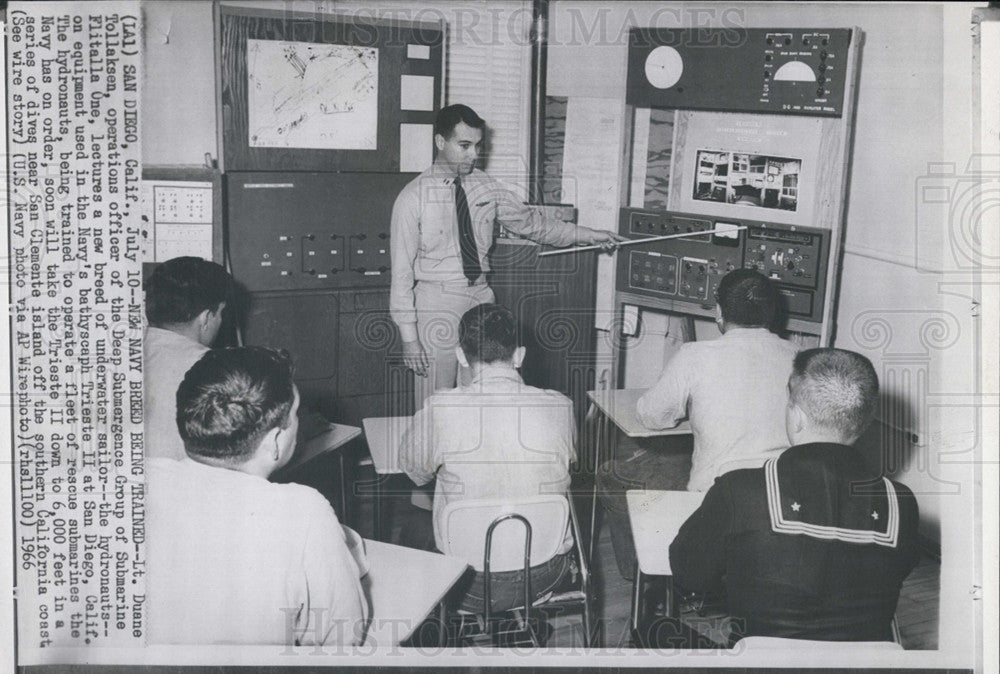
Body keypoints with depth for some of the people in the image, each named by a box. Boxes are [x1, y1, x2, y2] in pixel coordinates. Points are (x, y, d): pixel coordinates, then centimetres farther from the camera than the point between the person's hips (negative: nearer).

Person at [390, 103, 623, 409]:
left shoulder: (485, 186, 6)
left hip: (481, 296, 4)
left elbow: (530, 222, 18)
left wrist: (587, 235, 13)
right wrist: (408, 336, -11)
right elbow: (402, 270, -8)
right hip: (437, 302, -4)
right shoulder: (413, 197, -8)